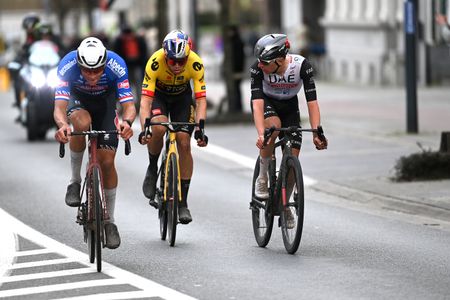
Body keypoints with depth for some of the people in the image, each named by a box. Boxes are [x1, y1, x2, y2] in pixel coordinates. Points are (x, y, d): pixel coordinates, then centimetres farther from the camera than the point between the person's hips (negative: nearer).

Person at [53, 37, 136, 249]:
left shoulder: (116, 66, -35)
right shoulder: (67, 66, -36)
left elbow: (129, 105, -37)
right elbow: (59, 106, -41)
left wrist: (127, 122, -60)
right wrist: (62, 125, -63)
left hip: (105, 100, 0)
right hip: (78, 99, 0)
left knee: (107, 160, -8)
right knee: (82, 123, -36)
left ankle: (110, 221, 8)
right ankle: (75, 181, -15)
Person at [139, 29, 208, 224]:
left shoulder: (195, 64, -31)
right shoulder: (155, 62, -35)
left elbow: (201, 100, -30)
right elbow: (145, 100, -36)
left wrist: (200, 128, -44)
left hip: (182, 96, 1)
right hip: (158, 94, -1)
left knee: (184, 144, -10)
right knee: (158, 128, -31)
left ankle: (183, 202, -2)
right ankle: (152, 169, -2)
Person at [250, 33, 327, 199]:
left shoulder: (301, 65, -31)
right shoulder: (257, 68, -32)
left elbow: (312, 102, -31)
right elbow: (257, 103, -38)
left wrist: (317, 133, -41)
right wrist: (261, 134, -51)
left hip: (289, 105, 1)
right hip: (266, 102, -1)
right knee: (273, 127, -36)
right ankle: (262, 178, -16)